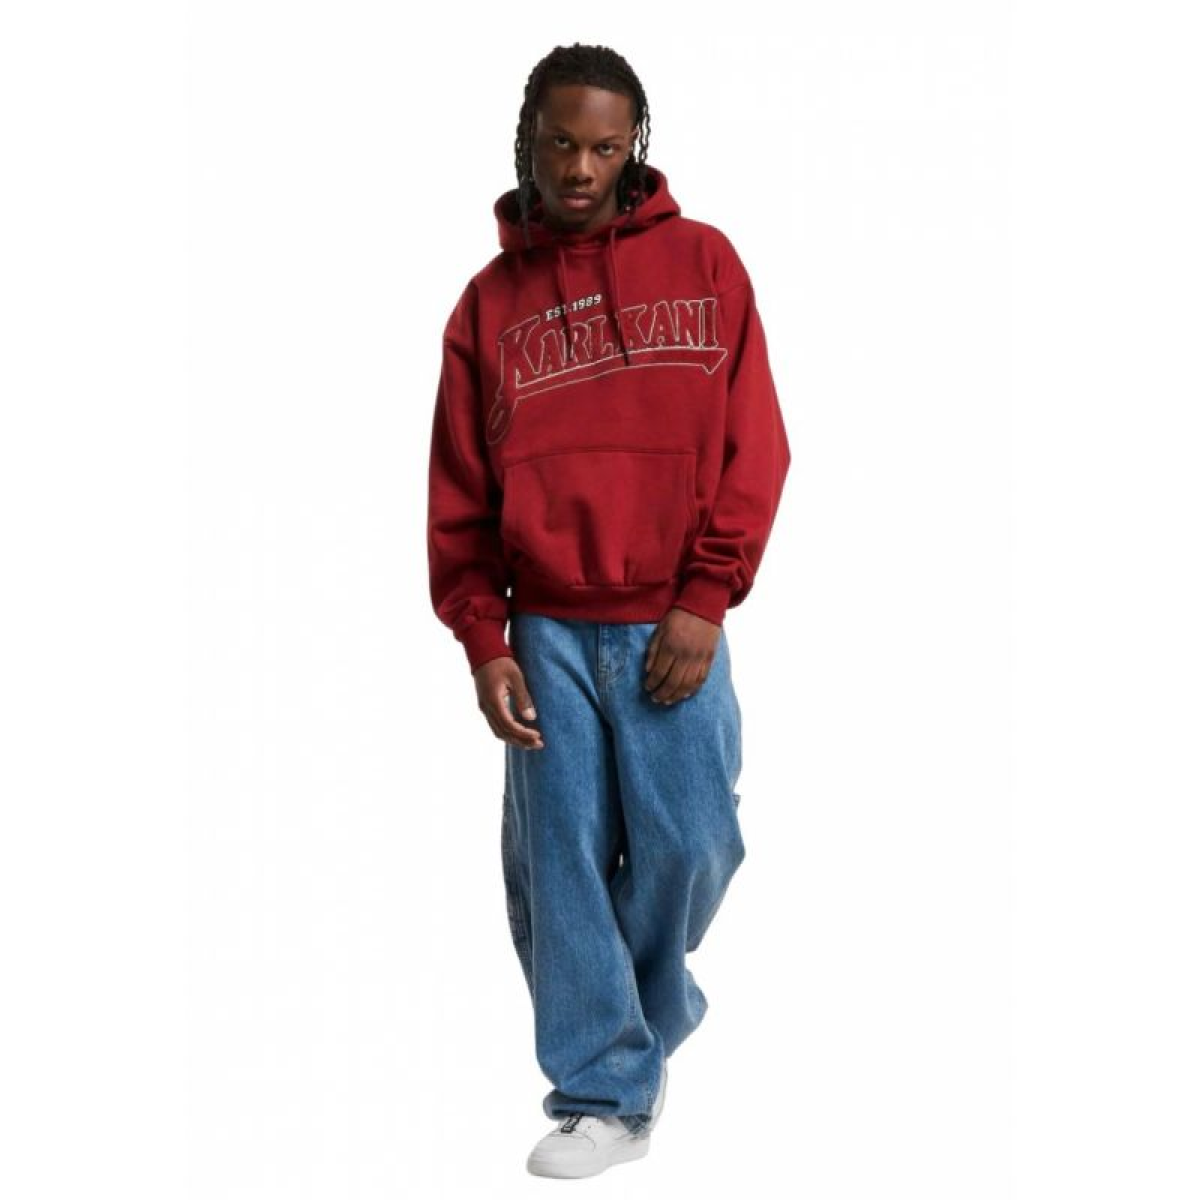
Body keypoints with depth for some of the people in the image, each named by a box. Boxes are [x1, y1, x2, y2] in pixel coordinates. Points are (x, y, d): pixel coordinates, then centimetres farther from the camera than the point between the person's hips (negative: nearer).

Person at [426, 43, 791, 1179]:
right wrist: (483, 640, -1)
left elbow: (752, 447, -1)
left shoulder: (703, 263, 4)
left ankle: (637, 1016, 27)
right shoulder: (491, 298, 7)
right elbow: (459, 489, 6)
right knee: (558, 862, 1)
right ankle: (605, 1090, 12)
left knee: (688, 847, -1)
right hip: (545, 632, 1)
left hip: (671, 627, -1)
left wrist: (706, 600, -8)